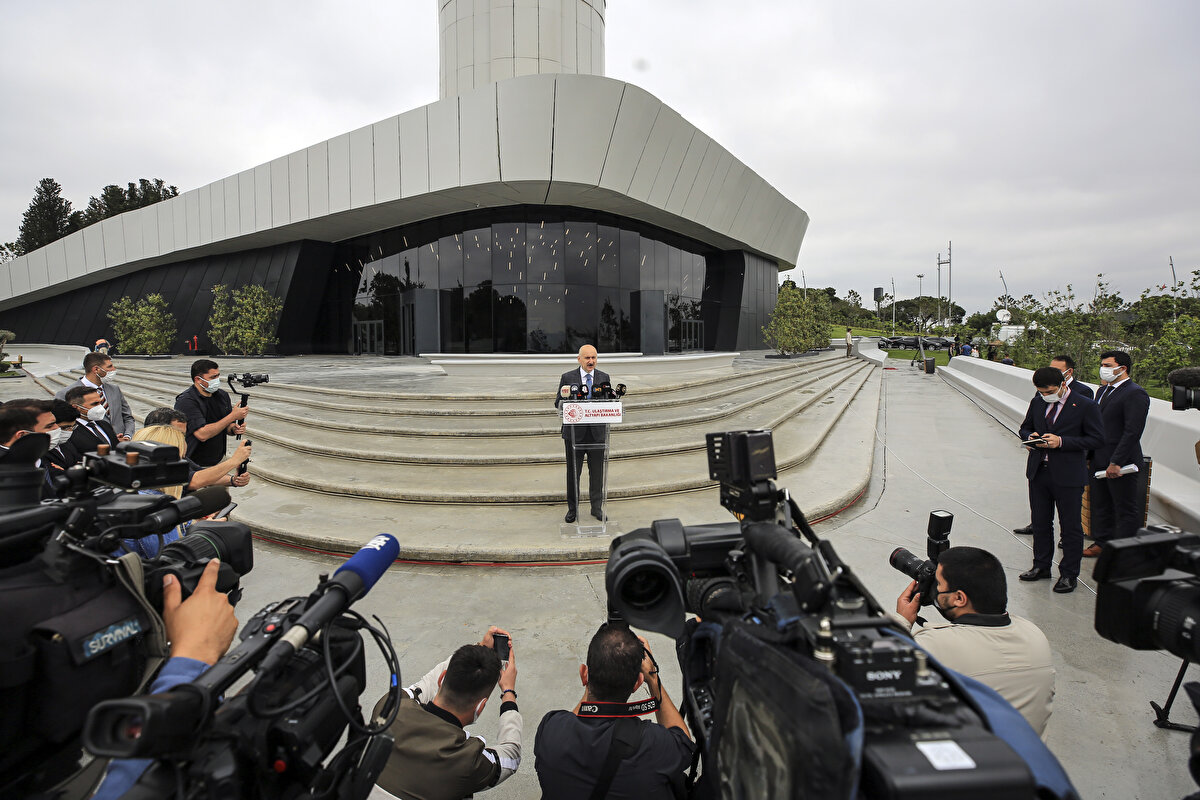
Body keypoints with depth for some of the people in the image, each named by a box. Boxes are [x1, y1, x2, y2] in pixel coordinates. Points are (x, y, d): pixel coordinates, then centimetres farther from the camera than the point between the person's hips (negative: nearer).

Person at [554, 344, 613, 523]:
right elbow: (558, 403, 1)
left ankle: (597, 507, 21)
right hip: (575, 432, -1)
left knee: (597, 472, 9)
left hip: (597, 433, 2)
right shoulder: (567, 378, 2)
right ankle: (572, 509, 19)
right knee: (573, 472, 7)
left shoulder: (604, 378, 8)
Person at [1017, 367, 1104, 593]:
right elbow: (1025, 427, 19)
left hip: (1068, 475, -5)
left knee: (1070, 526, 5)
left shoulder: (1085, 406, -9)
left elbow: (1097, 439, -10)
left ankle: (1069, 574, 18)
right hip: (1038, 472, 5)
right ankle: (1041, 566, 29)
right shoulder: (1037, 403, 7)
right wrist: (1030, 436, -5)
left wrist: (1061, 441, -20)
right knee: (1040, 522, 15)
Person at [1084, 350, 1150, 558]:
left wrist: (1116, 462, -23)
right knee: (1100, 505, 17)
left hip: (1121, 463, -8)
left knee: (1126, 510, 3)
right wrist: (1091, 453, 11)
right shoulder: (1103, 391, 14)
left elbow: (1132, 432, -20)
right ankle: (1101, 542, 29)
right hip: (1099, 461, 9)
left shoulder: (1136, 394, -14)